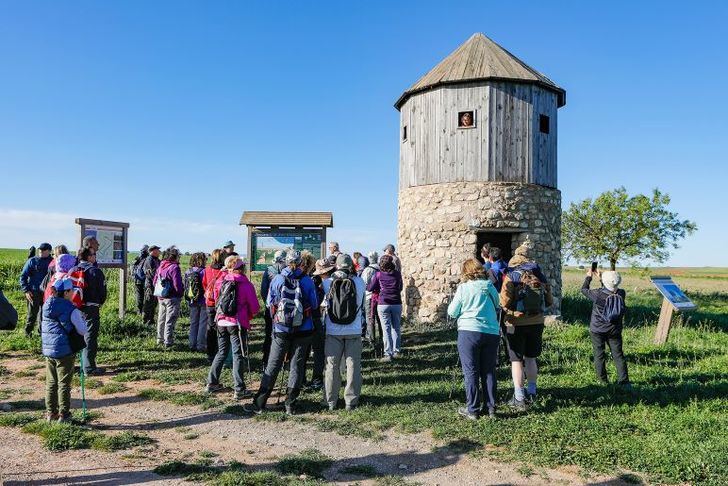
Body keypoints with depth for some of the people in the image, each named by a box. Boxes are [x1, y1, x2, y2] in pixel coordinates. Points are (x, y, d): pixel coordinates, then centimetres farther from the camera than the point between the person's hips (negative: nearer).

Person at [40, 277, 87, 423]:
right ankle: (63, 414, 10)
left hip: (48, 350, 6)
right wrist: (82, 318, 7)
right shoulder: (71, 310, -15)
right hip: (65, 352, -6)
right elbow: (82, 331, -11)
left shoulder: (46, 306, 4)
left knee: (51, 383, 16)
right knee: (64, 384, 4)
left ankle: (51, 413, 23)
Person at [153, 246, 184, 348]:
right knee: (170, 320, 0)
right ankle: (168, 342, 2)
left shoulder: (161, 266, 6)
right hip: (172, 298, -8)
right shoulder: (174, 267, -18)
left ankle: (160, 340, 30)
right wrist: (182, 292, -3)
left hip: (161, 297, 8)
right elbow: (178, 285, -21)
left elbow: (154, 281, 12)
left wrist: (159, 293, 17)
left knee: (161, 319, 18)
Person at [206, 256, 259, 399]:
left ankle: (212, 383, 25)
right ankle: (239, 390, 1)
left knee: (221, 352, 19)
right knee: (238, 355, 0)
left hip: (221, 321, 5)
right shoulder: (246, 284, -9)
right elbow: (255, 307, -6)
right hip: (237, 323, -5)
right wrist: (249, 315, 13)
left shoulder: (221, 282, 3)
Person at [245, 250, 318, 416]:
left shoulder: (277, 279, -4)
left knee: (273, 365, 7)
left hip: (281, 329, 0)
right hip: (303, 329, 0)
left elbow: (269, 303, 3)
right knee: (297, 365, 9)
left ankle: (259, 403, 12)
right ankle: (290, 404, 11)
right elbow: (314, 304, 2)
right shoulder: (307, 281, -5)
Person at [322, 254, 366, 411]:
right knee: (353, 366, 9)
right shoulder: (359, 282, -5)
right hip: (354, 331, 0)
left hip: (333, 331, 0)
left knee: (332, 366, 10)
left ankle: (331, 402, 17)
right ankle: (351, 401, 13)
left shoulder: (328, 282, -6)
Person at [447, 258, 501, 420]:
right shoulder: (490, 287, 5)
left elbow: (452, 312, 0)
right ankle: (490, 408, 17)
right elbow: (497, 308, 20)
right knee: (489, 371, 12)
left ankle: (472, 410, 6)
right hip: (492, 333, 4)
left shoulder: (464, 287, -5)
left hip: (469, 332, -4)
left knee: (471, 372, 3)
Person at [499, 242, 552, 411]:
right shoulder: (539, 276, 4)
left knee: (516, 360, 3)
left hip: (516, 323, -4)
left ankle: (519, 399, 3)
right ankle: (532, 393, 27)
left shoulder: (511, 277, -9)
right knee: (530, 357, 19)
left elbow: (505, 302, -18)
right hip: (537, 322, 4)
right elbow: (549, 302, 8)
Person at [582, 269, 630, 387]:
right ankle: (623, 381, 5)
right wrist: (601, 278, 20)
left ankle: (603, 380, 15)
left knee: (599, 355, 9)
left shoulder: (598, 294, -19)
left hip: (597, 330, -3)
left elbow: (584, 289, -2)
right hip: (614, 331, 3)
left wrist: (589, 277, 13)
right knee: (618, 355, 8)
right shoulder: (621, 294, -8)